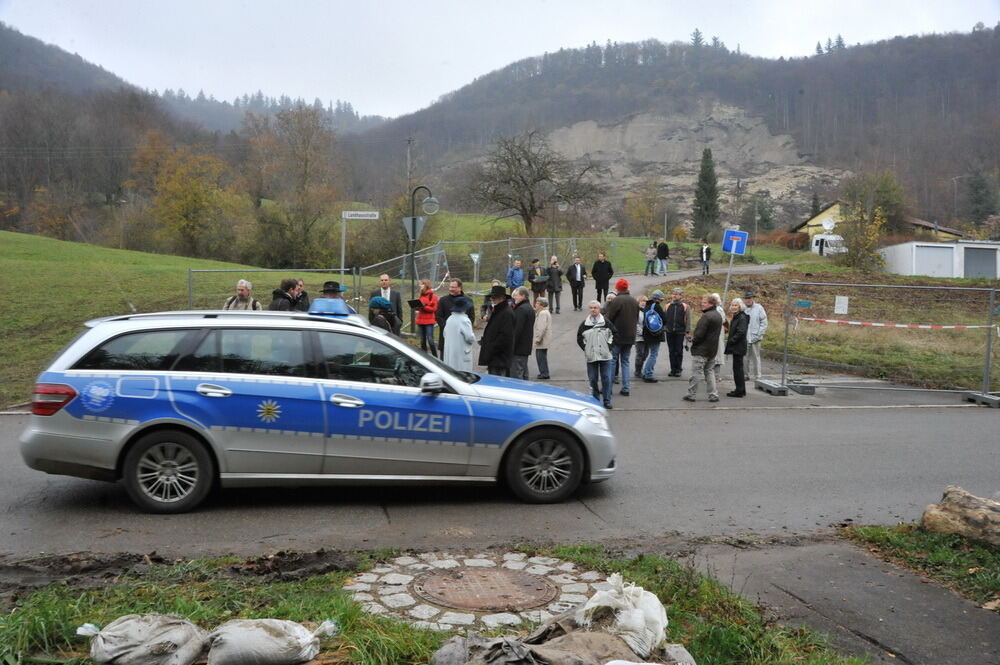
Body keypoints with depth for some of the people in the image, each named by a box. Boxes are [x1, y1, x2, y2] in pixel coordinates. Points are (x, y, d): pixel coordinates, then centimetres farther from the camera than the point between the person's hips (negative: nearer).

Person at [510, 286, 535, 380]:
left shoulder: (521, 309, -16)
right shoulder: (529, 308, 17)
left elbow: (518, 330, -21)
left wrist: (512, 347, -20)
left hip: (518, 349, -10)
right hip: (526, 348, 10)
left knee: (516, 374, -9)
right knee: (524, 374, 16)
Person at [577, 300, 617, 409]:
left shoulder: (606, 322, 1)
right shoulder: (585, 324, 3)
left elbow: (613, 334, 8)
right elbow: (579, 338, 10)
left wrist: (609, 346, 1)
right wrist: (585, 348, 2)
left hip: (605, 355, -1)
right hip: (591, 357, 1)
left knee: (606, 378, -1)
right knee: (593, 379, 5)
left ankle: (607, 401, 5)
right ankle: (595, 399, 17)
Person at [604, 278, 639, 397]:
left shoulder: (615, 301, -14)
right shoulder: (635, 301, 7)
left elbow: (608, 318, -12)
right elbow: (637, 318, 15)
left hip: (617, 337, -6)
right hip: (630, 337, 6)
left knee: (612, 361, 3)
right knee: (625, 362, 12)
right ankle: (626, 388, 10)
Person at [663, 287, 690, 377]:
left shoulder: (685, 306, 1)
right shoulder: (668, 306, 10)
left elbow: (688, 320, -1)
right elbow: (664, 318, 12)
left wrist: (687, 331, -7)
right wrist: (663, 329, 6)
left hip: (680, 332, -3)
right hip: (669, 332, 3)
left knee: (679, 351, 1)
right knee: (671, 351, 7)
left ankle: (678, 370, 9)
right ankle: (673, 369, 13)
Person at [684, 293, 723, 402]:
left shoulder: (706, 316, -20)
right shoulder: (718, 316, 12)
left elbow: (699, 334, -22)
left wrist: (693, 340, -1)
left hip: (701, 349, -9)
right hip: (713, 349, 9)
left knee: (696, 373, -1)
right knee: (709, 372, 15)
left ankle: (691, 394, 5)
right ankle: (713, 395, 13)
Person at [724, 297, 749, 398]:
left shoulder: (742, 318, -15)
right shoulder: (736, 317, 15)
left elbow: (741, 333, -22)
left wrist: (730, 341, -17)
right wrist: (729, 341, 10)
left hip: (738, 348, -10)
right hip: (736, 347, 10)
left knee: (737, 368, -5)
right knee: (738, 368, 14)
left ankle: (740, 391, 0)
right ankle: (741, 390, 21)